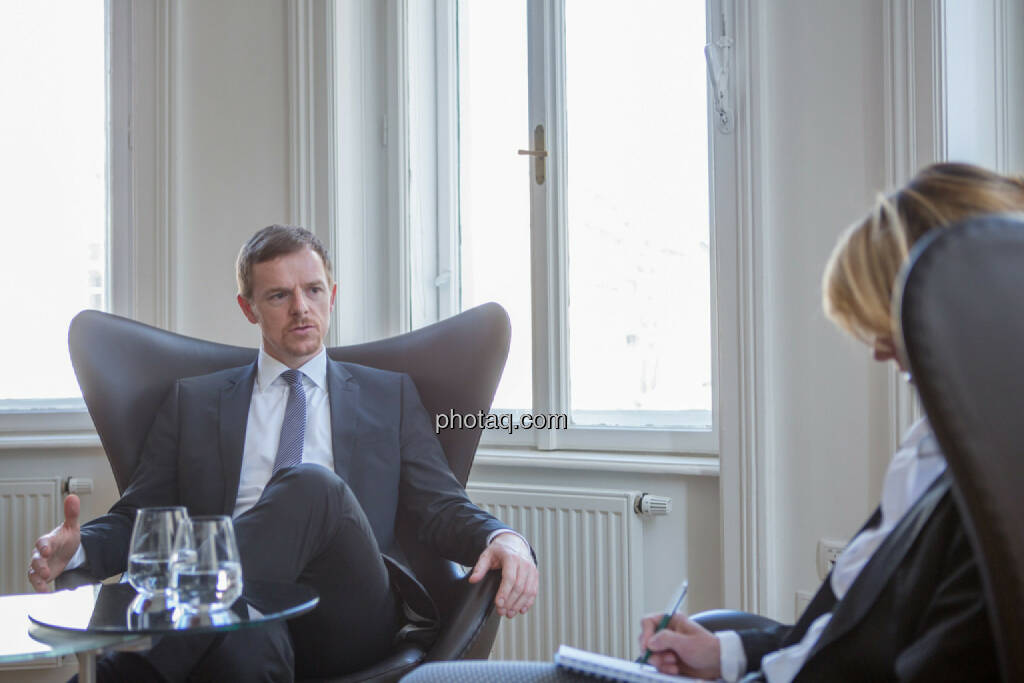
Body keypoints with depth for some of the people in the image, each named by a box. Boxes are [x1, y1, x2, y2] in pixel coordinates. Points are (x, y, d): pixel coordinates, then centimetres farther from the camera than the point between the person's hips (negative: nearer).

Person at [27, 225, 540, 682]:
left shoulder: (390, 395, 24)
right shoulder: (193, 402, 24)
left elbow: (440, 506, 13)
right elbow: (136, 519, 19)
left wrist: (502, 539, -11)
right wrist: (77, 549, -5)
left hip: (349, 620, 3)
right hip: (235, 610, -3)